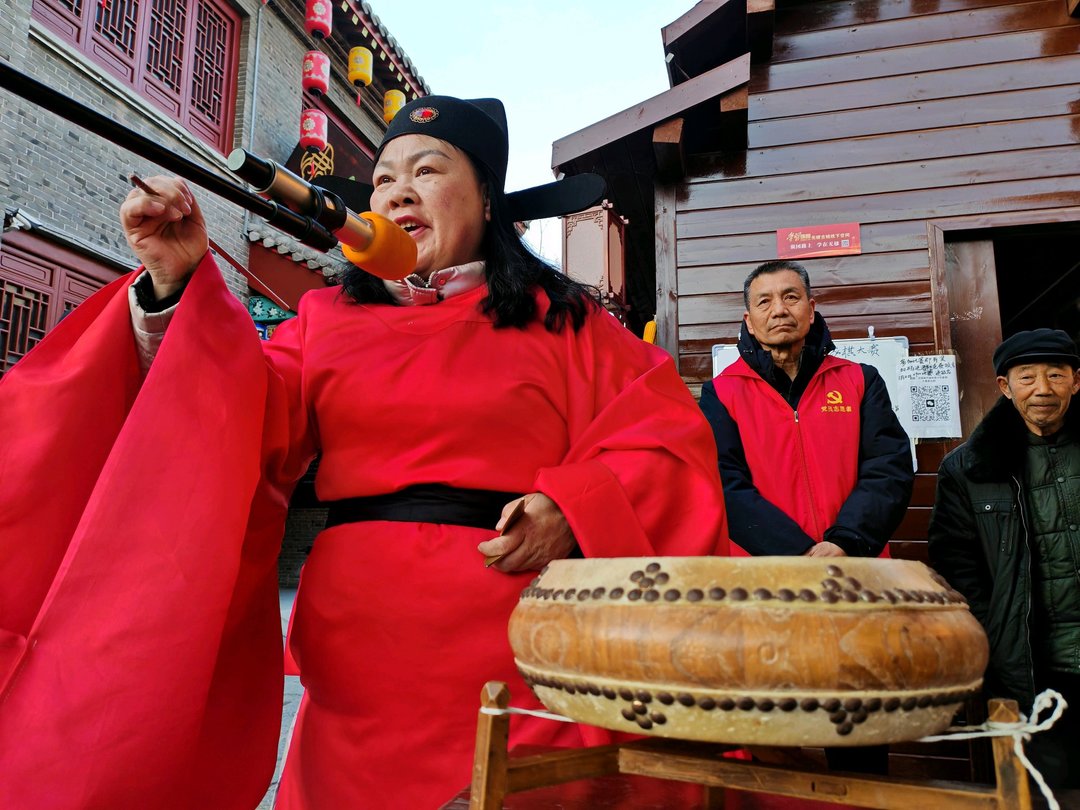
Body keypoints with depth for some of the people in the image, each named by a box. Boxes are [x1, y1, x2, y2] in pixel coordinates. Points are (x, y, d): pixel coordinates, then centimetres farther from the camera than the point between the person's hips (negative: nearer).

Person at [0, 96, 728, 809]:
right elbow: (241, 424, 2)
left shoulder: (561, 320, 6)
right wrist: (176, 286, -10)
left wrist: (573, 509, -16)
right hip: (358, 644, 3)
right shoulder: (331, 319, 14)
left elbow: (668, 436, 1)